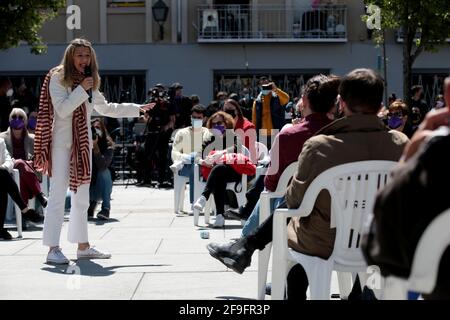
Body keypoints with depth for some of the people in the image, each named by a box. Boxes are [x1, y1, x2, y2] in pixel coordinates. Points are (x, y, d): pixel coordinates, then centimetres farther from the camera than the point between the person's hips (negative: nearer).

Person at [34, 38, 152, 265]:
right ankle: (53, 249, -12)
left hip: (83, 143, 8)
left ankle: (83, 246, 20)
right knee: (58, 195, -11)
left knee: (81, 197, 12)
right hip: (62, 143, -8)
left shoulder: (90, 82, 16)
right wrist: (81, 89, -18)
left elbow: (105, 108, 28)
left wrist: (137, 109, 29)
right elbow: (62, 109, -17)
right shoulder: (57, 78, -6)